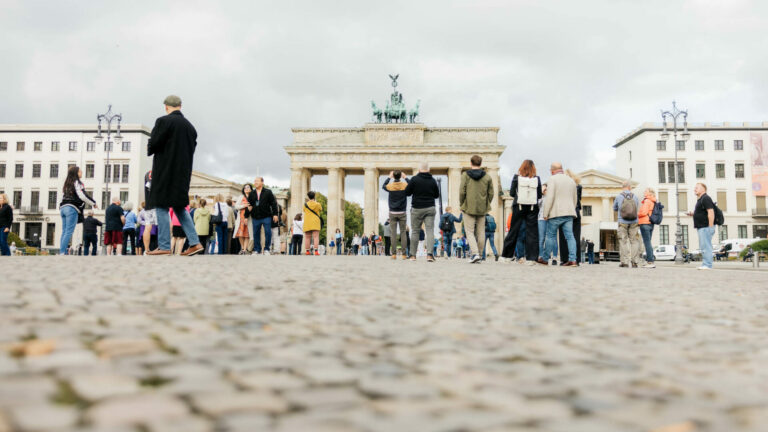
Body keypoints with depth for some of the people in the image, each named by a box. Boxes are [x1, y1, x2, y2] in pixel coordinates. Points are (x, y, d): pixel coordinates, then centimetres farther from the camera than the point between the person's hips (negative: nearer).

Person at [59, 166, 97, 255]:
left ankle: (62, 253, 2)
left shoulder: (67, 184, 19)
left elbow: (62, 197, 22)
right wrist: (93, 203, -2)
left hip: (63, 207, 8)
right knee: (69, 232, -10)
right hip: (72, 208, -8)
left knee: (64, 232, 6)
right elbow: (83, 196, -14)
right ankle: (62, 252, -17)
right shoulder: (77, 183, -5)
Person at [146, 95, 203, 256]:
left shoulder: (164, 121, -9)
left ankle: (164, 246, -2)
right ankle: (194, 243, 6)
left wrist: (149, 150, 9)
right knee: (179, 207, 14)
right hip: (183, 173, 7)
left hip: (165, 172, -6)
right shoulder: (190, 126, 10)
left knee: (162, 206, -1)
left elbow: (153, 144, -12)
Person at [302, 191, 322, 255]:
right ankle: (316, 251, -18)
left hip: (307, 223, 2)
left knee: (307, 237, 5)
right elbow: (321, 209, 21)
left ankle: (307, 251, 3)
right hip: (315, 223, -2)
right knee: (316, 237, -7)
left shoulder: (305, 204, 3)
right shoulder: (317, 204, 1)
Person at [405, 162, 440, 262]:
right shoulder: (432, 180, 2)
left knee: (415, 231, 7)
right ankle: (430, 254, -12)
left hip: (417, 209, -2)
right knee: (430, 230, 0)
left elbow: (407, 192, -2)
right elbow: (437, 195, 12)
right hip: (430, 209, 2)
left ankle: (413, 255, 11)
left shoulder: (414, 179, -8)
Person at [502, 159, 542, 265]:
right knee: (532, 232, 3)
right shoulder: (537, 179, 1)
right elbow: (539, 195, 4)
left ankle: (507, 255, 12)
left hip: (519, 206, 0)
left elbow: (511, 193, 0)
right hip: (533, 208, 0)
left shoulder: (517, 177, -1)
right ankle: (531, 258, 0)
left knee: (514, 230, 7)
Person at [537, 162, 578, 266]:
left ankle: (543, 258, 10)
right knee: (570, 236, 0)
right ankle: (572, 259, -8)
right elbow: (575, 200, 22)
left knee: (551, 236, 2)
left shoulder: (552, 179, -5)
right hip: (569, 213, 5)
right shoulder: (571, 180, 17)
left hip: (556, 213, -5)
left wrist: (545, 214, -9)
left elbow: (549, 198, -13)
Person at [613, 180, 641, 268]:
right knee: (634, 241, 5)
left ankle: (624, 262, -2)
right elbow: (638, 209, 17)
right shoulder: (635, 197, 4)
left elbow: (615, 208, 13)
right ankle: (635, 262, 1)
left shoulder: (619, 197, -1)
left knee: (623, 242, 2)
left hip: (622, 222, -1)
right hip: (634, 222, 1)